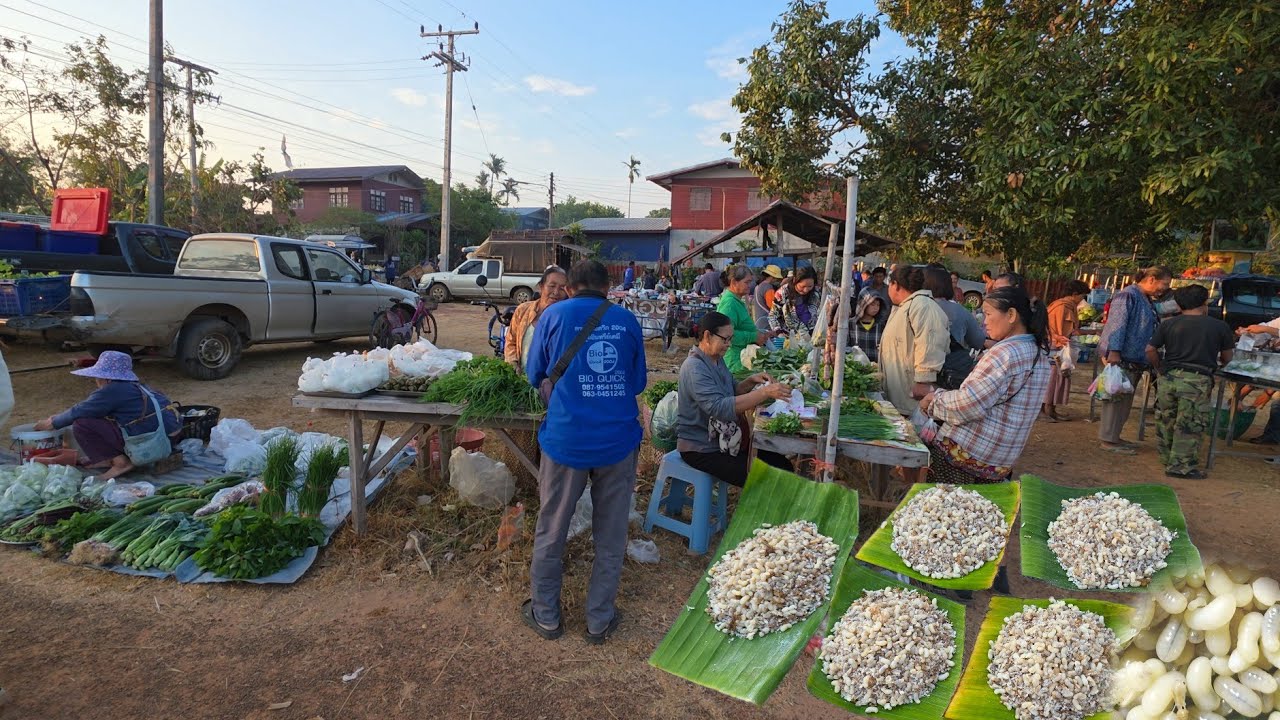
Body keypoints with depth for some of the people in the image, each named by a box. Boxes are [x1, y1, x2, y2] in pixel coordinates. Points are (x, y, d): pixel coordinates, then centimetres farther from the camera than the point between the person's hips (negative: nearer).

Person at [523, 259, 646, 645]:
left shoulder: (554, 315, -1)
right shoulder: (627, 320, 3)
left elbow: (535, 375, 9)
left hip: (566, 438, -1)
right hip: (618, 439, 2)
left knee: (551, 531, 15)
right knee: (611, 534, 15)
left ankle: (546, 615, 30)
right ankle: (599, 620, 28)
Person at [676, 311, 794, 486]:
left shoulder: (717, 360, 7)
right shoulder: (694, 368, -22)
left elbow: (732, 392, 18)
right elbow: (719, 407, -34)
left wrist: (751, 381, -3)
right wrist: (765, 392, -37)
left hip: (723, 440, 9)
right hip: (700, 450, -9)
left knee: (782, 465, 2)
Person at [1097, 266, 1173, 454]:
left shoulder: (1146, 301, 19)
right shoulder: (1128, 295, -12)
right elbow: (1117, 324, -20)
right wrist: (1114, 352, -26)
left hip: (1134, 360, 10)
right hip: (1120, 357, -10)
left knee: (1125, 399, 14)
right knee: (1116, 398, -6)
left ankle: (1113, 435, 22)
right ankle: (1108, 439, -1)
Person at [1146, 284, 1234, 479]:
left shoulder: (1168, 324, 5)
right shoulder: (1220, 326, 3)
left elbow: (1150, 350, 1)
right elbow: (1226, 358, 12)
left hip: (1168, 377, 3)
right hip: (1197, 381, -3)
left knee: (1165, 421, 14)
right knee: (1189, 426, 3)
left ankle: (1167, 459, 25)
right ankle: (1180, 466, 6)